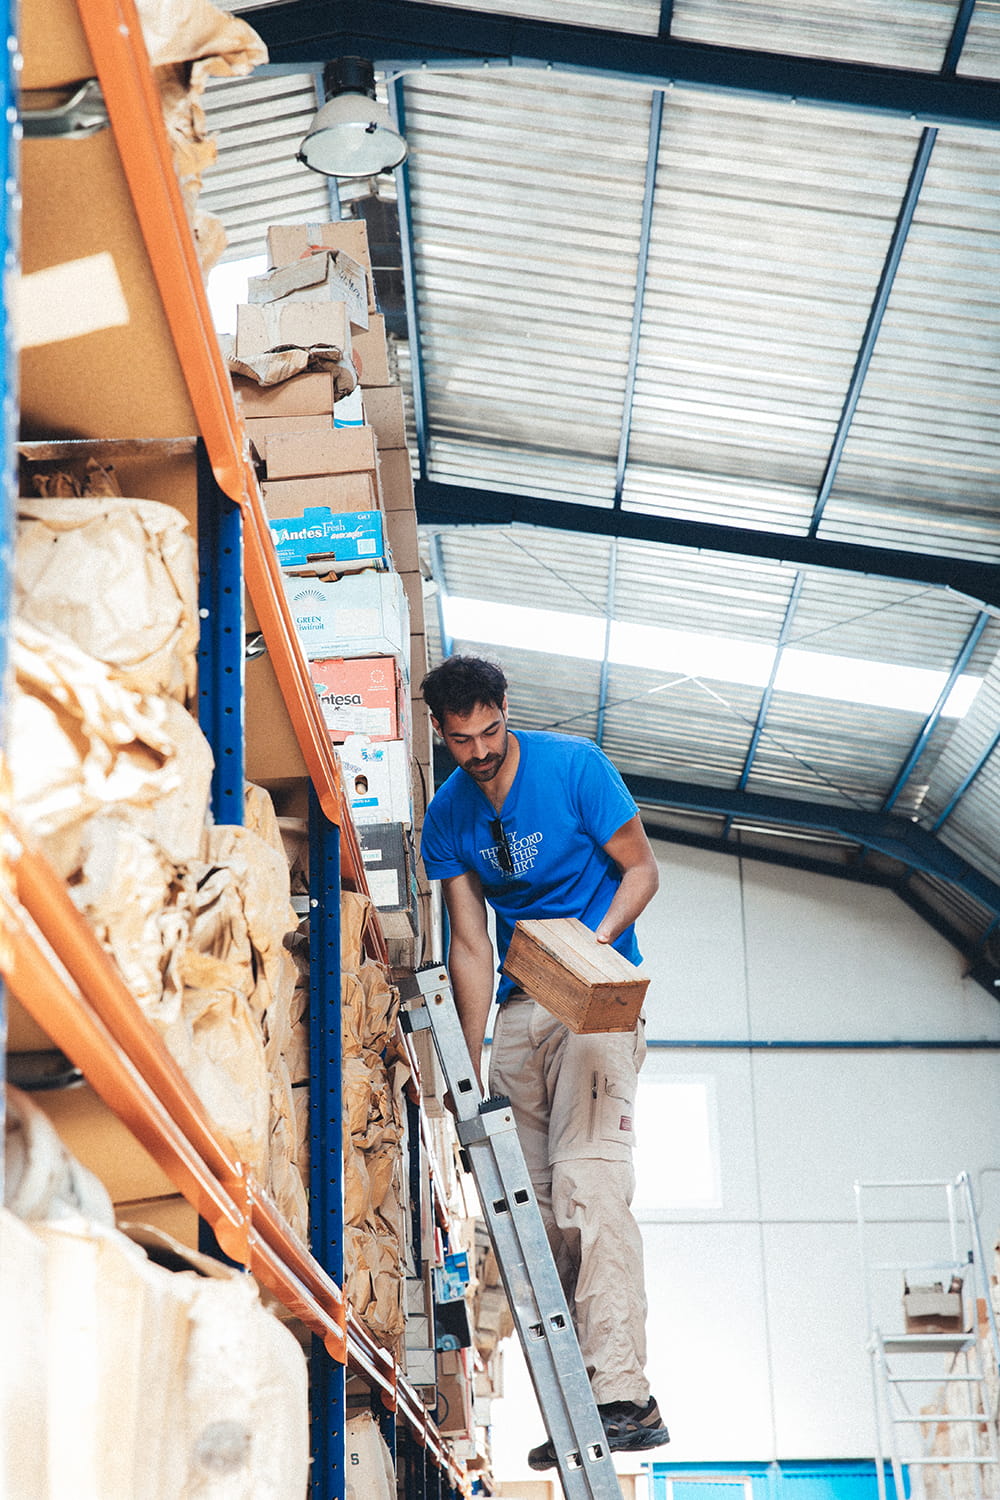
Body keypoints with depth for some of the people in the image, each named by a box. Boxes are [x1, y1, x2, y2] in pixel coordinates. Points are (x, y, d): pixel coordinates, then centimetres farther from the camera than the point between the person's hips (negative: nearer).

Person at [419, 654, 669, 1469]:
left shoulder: (574, 766, -6)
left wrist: (600, 940, -22)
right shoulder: (448, 816, 6)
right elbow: (470, 947, 6)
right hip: (518, 1006, 5)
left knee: (587, 1182, -20)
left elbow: (641, 868, -2)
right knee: (531, 1204, 2)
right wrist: (470, 1071, 1)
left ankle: (624, 1395, -23)